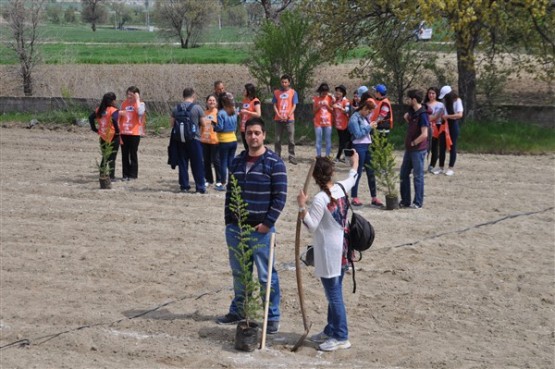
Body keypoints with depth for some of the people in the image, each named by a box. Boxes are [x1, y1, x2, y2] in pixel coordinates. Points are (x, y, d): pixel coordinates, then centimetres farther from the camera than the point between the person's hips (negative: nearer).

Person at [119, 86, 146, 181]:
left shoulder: (140, 104, -2)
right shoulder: (124, 103, 12)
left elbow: (140, 112, -25)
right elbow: (119, 117, 23)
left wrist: (137, 99, -18)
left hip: (134, 133, -5)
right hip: (123, 132, 5)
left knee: (133, 153, 0)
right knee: (124, 154, 7)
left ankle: (133, 174, 7)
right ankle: (125, 174, 13)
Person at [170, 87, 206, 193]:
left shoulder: (176, 108, 2)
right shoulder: (197, 108, -8)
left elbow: (172, 123, 5)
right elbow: (203, 123, -4)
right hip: (194, 138, -3)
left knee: (182, 163, 10)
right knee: (197, 164, 3)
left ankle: (184, 186, 12)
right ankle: (200, 187, 3)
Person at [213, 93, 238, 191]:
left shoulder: (221, 113, -14)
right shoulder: (234, 112, 6)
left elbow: (220, 127, -15)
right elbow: (235, 127, 12)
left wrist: (214, 127, 3)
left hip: (224, 141, -6)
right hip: (233, 140, 6)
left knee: (223, 162, 1)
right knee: (231, 161, 12)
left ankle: (223, 184, 4)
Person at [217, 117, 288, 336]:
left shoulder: (274, 163, -8)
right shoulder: (237, 162, 10)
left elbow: (280, 197, -9)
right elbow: (229, 192, 15)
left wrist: (268, 223, -13)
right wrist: (228, 221, 10)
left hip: (261, 229, -5)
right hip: (236, 228, 6)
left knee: (266, 275, 0)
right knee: (239, 273, 15)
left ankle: (272, 317, 9)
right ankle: (238, 310, 30)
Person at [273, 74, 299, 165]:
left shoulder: (293, 92, 2)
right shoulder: (276, 92, 7)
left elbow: (294, 106, -1)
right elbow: (274, 105, 5)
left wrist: (288, 116, -13)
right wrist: (279, 115, -9)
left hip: (289, 119, -2)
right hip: (279, 119, 2)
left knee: (291, 140, -4)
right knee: (277, 140, 4)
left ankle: (292, 157, 1)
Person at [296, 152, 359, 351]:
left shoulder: (320, 199, -21)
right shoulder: (341, 188, 1)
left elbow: (311, 226, -17)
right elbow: (352, 179, 25)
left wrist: (302, 206, -22)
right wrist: (354, 164, 42)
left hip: (328, 253, -8)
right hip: (341, 251, 8)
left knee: (334, 294, -2)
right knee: (335, 292, 18)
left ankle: (341, 337, 3)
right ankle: (331, 330, 29)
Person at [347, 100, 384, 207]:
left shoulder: (364, 118, 13)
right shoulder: (354, 118, -10)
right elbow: (358, 134, -17)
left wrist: (372, 127, 3)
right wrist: (369, 127, -13)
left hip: (367, 147, 8)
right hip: (359, 147, -8)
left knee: (371, 173, 8)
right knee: (358, 173, -1)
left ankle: (374, 198, 14)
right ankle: (354, 198, 8)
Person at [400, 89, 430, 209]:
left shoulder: (422, 115, -17)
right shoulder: (412, 111, 8)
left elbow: (424, 135, -24)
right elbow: (408, 116, 35)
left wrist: (413, 143, -13)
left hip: (418, 149, -9)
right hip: (409, 149, 9)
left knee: (418, 176, 0)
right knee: (404, 174, 12)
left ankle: (418, 202, 8)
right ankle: (405, 201, 21)